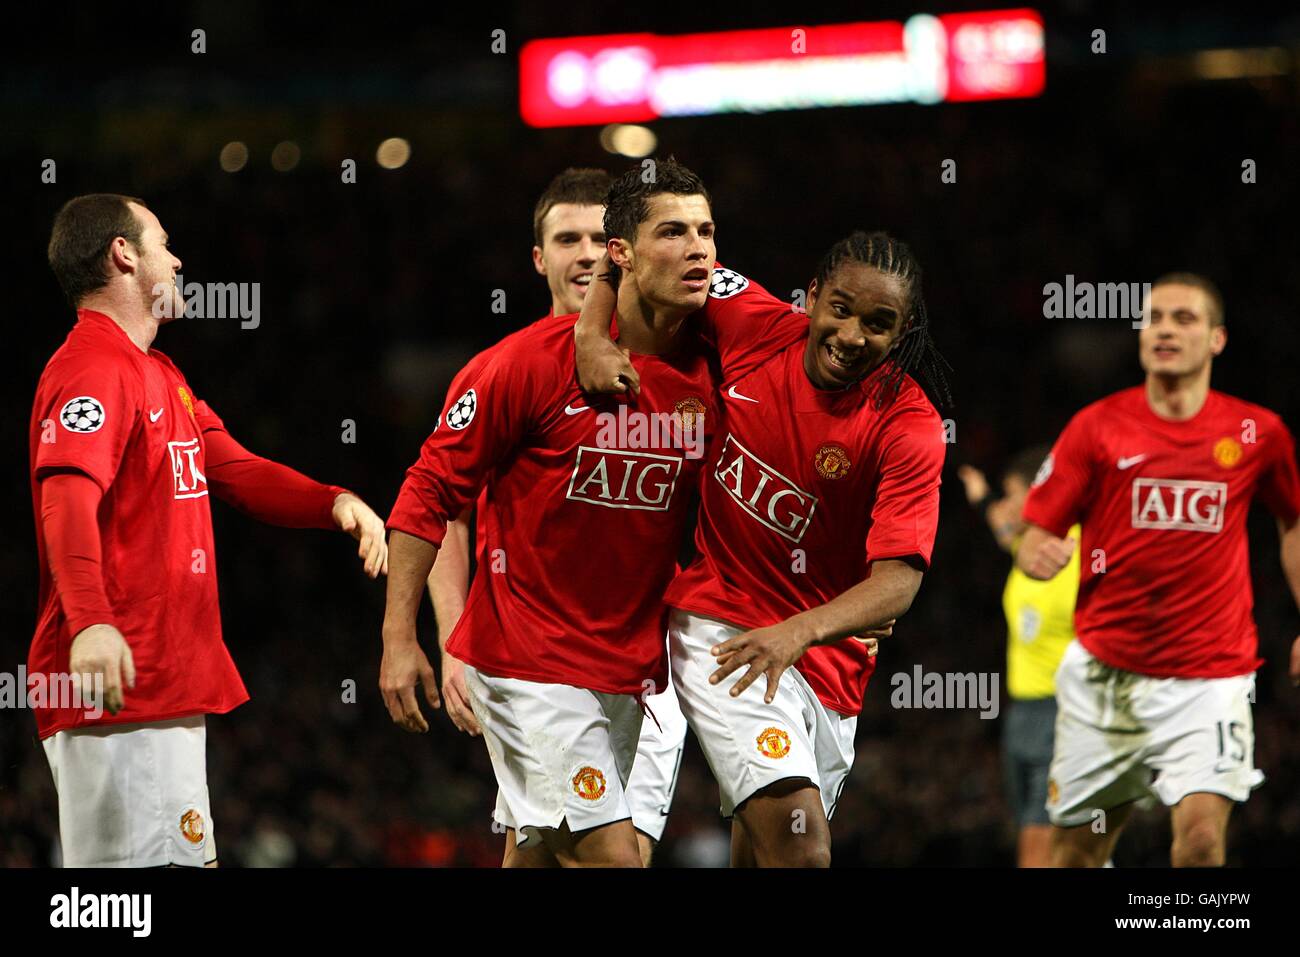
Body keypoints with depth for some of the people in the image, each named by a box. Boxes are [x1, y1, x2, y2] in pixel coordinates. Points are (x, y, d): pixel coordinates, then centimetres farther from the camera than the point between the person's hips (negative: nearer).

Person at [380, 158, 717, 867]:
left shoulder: (707, 377, 2)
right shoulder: (534, 359, -12)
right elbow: (431, 488, -7)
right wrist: (399, 637, -11)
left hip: (628, 668, 6)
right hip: (528, 666, -6)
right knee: (611, 856, -14)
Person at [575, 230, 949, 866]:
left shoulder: (909, 426, -15)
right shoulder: (755, 322, -10)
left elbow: (898, 581, -23)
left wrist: (799, 632, -40)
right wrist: (591, 336, -14)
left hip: (825, 655, 1)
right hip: (719, 624, -1)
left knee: (760, 850, 15)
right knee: (801, 849, -21)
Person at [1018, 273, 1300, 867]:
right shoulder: (1097, 427, -1)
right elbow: (1035, 538, 1)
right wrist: (1039, 555, -22)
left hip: (1210, 676, -1)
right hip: (1102, 676, 1)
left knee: (1202, 835, -20)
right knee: (1076, 852, 7)